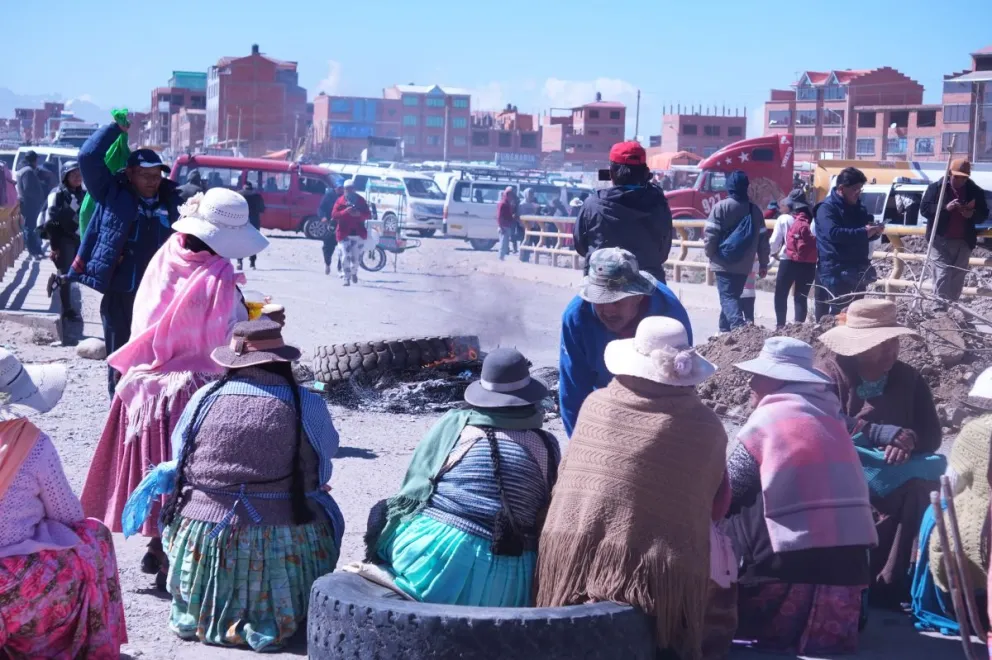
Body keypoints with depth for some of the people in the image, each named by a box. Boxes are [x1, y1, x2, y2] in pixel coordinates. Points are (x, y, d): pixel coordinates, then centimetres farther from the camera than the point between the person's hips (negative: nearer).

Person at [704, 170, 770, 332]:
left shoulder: (721, 206, -9)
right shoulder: (754, 209, 6)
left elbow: (710, 234, -11)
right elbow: (762, 238, 8)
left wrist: (711, 254, 5)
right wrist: (763, 263, 15)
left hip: (724, 263, -4)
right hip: (744, 265, 5)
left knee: (727, 296, -8)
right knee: (733, 295, 17)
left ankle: (738, 327, -29)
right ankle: (725, 329, 22)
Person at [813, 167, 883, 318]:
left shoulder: (858, 207, 16)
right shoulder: (827, 207, -9)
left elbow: (862, 237, 26)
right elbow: (833, 233, -26)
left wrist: (874, 231, 2)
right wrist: (863, 232, -28)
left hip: (857, 270, 8)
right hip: (835, 271, -8)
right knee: (838, 313, -11)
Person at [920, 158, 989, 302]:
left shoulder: (975, 191, 6)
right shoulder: (936, 188, -2)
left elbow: (984, 214, 11)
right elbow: (924, 208, -5)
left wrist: (973, 214, -13)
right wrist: (945, 208, -20)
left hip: (964, 242, 3)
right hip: (941, 240, -3)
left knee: (958, 277, 6)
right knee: (943, 274, -12)